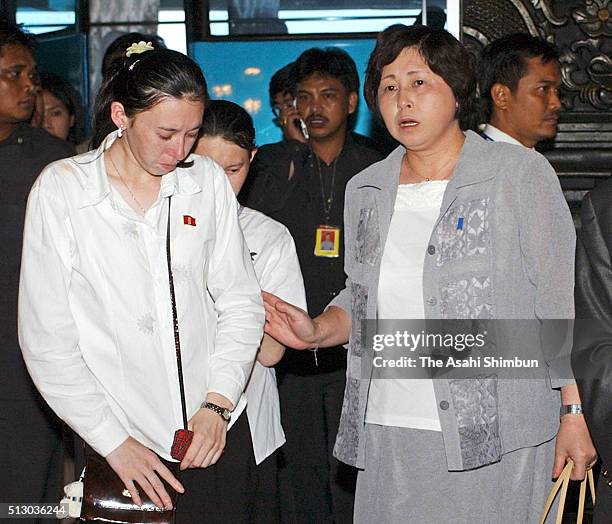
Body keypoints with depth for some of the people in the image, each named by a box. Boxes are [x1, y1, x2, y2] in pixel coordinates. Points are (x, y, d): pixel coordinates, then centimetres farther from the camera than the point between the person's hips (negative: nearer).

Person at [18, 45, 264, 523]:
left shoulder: (209, 181, 2)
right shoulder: (61, 189, -6)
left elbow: (241, 303, 4)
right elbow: (46, 338, -7)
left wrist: (217, 404, -9)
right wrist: (115, 442, -9)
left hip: (217, 431, 2)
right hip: (118, 444, -2)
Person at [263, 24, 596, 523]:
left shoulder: (519, 173, -3)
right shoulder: (366, 190, 11)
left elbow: (560, 303, -5)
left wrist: (575, 414, -9)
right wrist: (318, 331, 1)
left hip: (496, 439, -4)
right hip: (388, 437, 4)